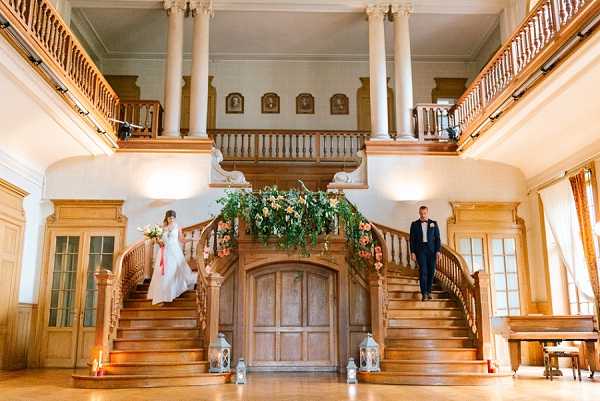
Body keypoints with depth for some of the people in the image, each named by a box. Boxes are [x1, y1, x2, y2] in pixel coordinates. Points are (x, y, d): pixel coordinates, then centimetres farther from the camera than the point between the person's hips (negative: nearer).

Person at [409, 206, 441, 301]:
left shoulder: (433, 224, 8)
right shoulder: (414, 224, 6)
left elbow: (437, 238, 6)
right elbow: (412, 239, 4)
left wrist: (438, 251, -3)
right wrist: (412, 252, -4)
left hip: (431, 250, 2)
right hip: (420, 249, -2)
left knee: (431, 271, 3)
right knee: (423, 271, -10)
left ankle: (428, 291, 17)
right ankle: (424, 293, -10)